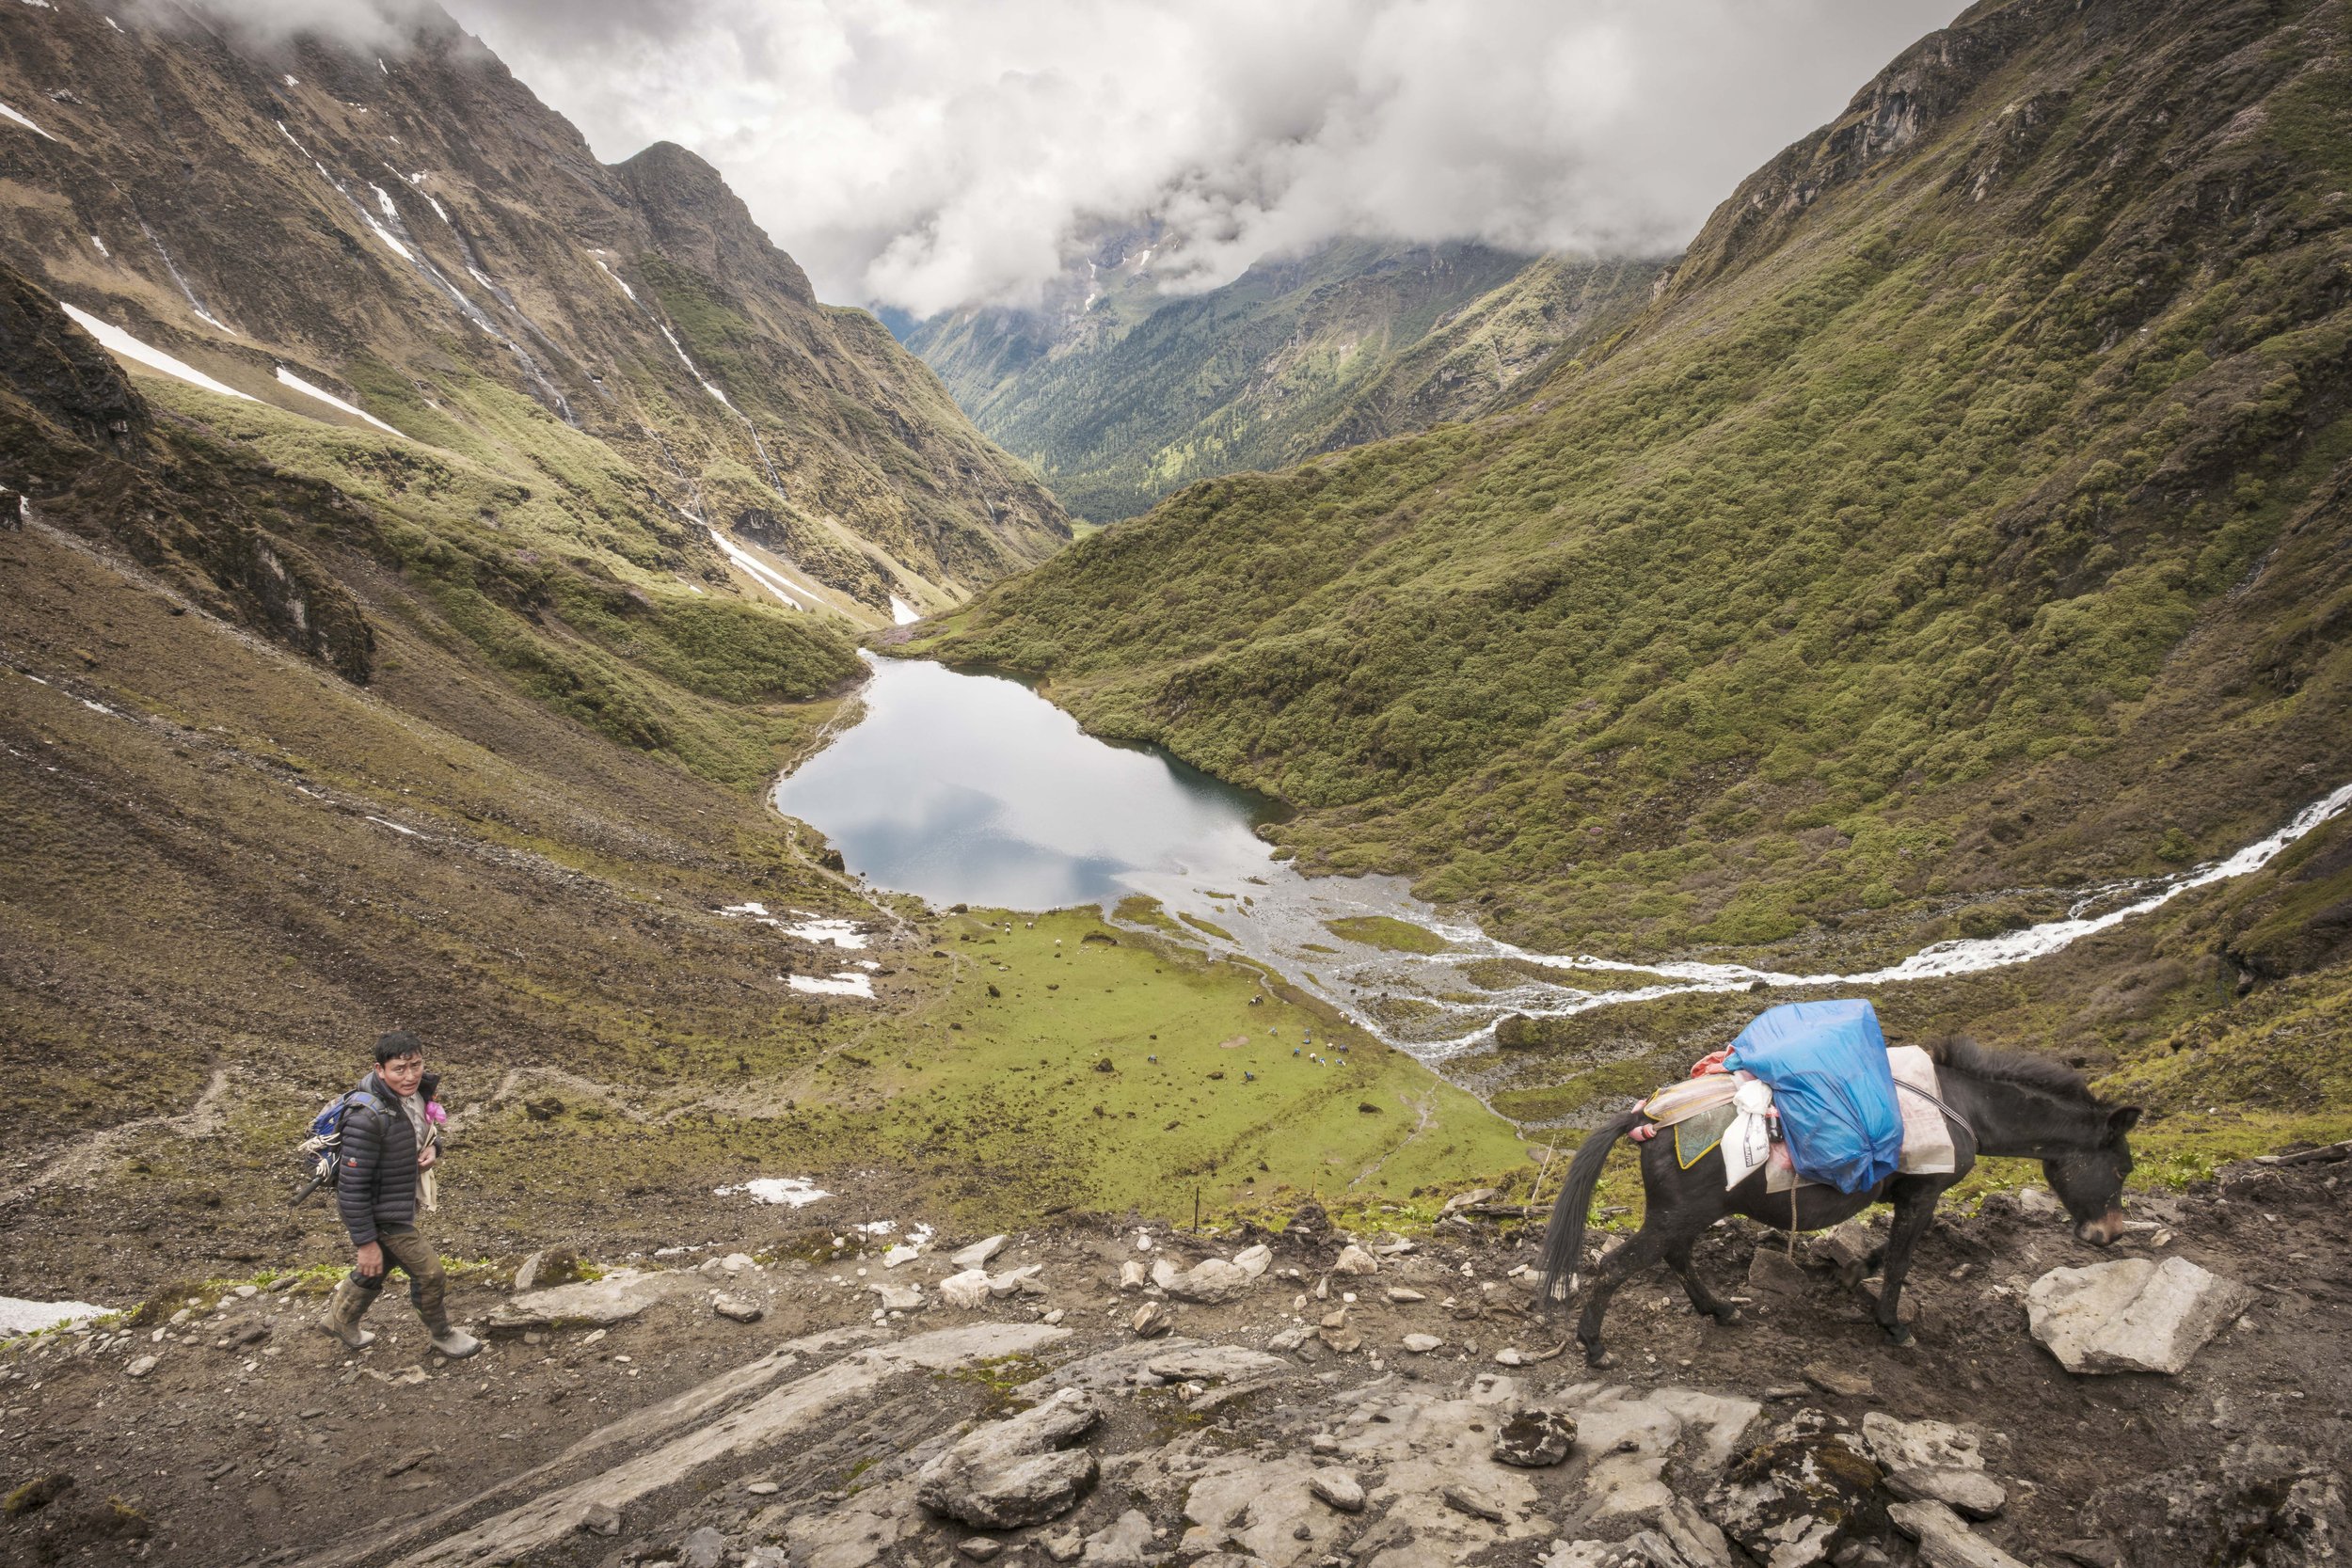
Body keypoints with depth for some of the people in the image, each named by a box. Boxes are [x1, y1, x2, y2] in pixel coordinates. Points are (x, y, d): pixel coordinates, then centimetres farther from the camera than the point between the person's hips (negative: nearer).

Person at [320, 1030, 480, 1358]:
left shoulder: (418, 1092, -9)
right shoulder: (367, 1118, -33)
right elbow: (352, 1187, -27)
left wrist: (432, 1147, -10)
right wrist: (365, 1241, -21)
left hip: (402, 1201, 8)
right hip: (380, 1214, -8)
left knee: (375, 1270, 27)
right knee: (427, 1269, 3)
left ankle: (341, 1320, 53)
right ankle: (442, 1335, 27)